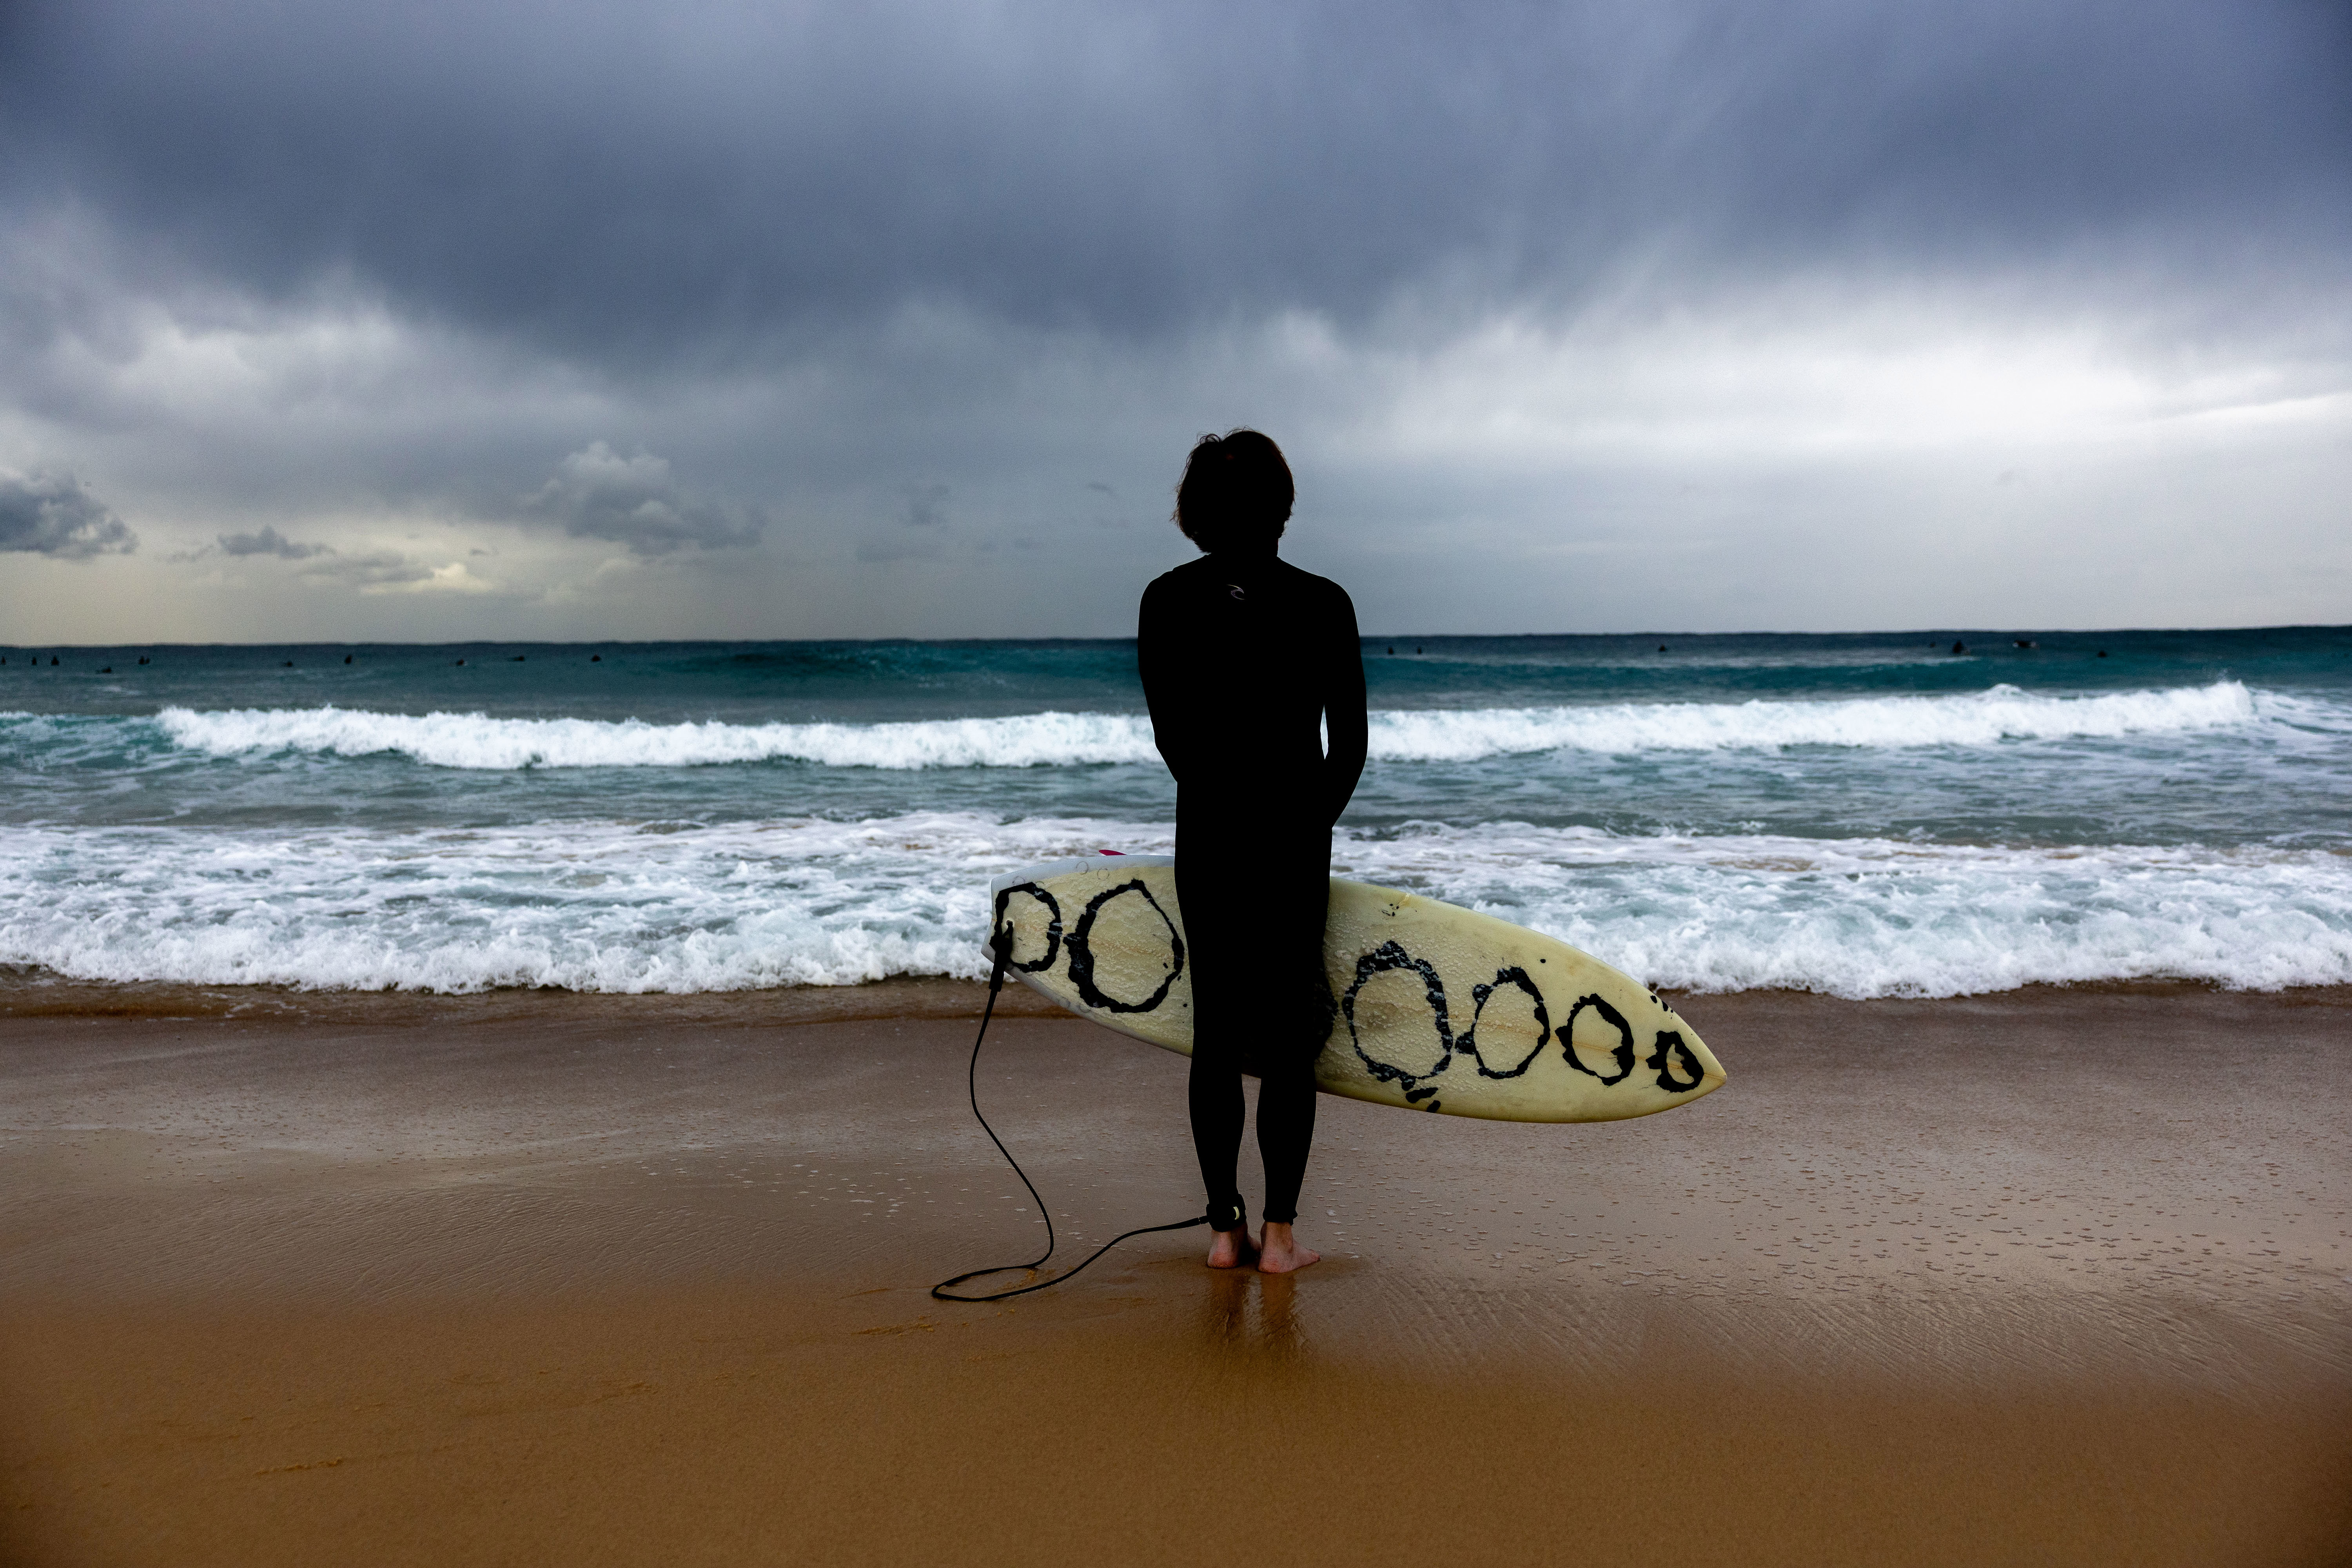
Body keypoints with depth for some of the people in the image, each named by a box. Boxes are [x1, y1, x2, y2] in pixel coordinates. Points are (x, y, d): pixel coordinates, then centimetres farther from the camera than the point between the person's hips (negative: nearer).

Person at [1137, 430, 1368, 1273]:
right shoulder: (1322, 604, -7)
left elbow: (1170, 736, 4)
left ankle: (1226, 1228, 17)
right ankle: (1278, 1233, 12)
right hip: (1295, 839, -2)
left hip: (1205, 834, 2)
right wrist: (1310, 825, 10)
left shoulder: (1166, 600, -2)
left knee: (1215, 1029, 11)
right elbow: (1350, 744, -3)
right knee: (1289, 1034, 8)